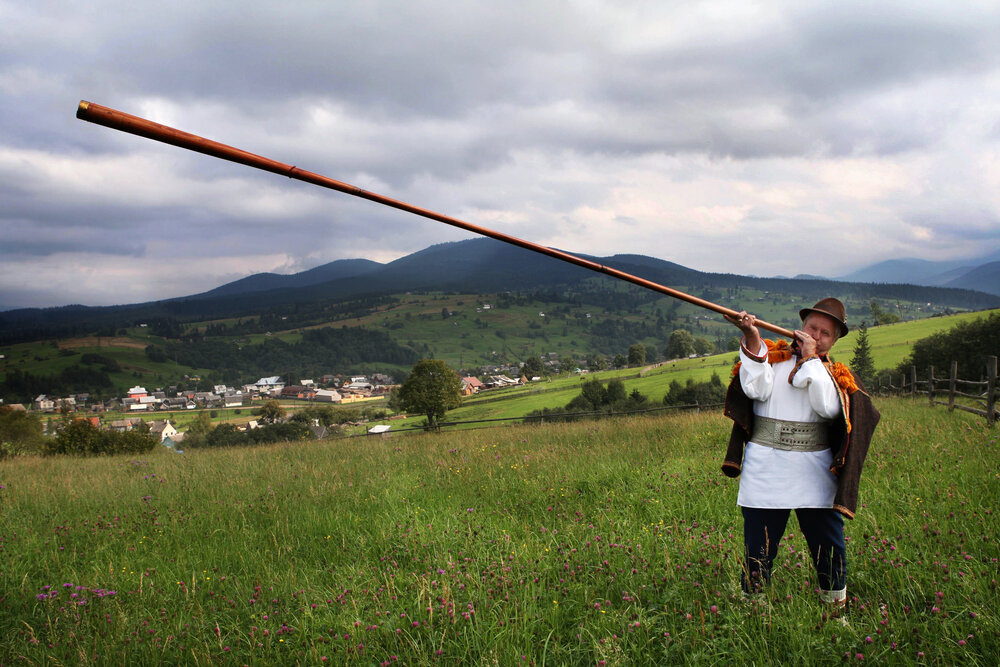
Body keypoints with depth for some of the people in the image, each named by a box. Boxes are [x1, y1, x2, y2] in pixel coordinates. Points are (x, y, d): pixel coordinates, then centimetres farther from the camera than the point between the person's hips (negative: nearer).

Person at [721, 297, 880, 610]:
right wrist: (753, 341, -19)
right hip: (765, 472, -1)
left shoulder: (837, 375, 11)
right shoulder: (771, 356, 7)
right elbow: (756, 390, -12)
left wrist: (811, 358, -7)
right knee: (757, 550, 3)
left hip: (815, 473, 1)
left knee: (829, 548, 4)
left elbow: (828, 408, -10)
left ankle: (836, 606, 23)